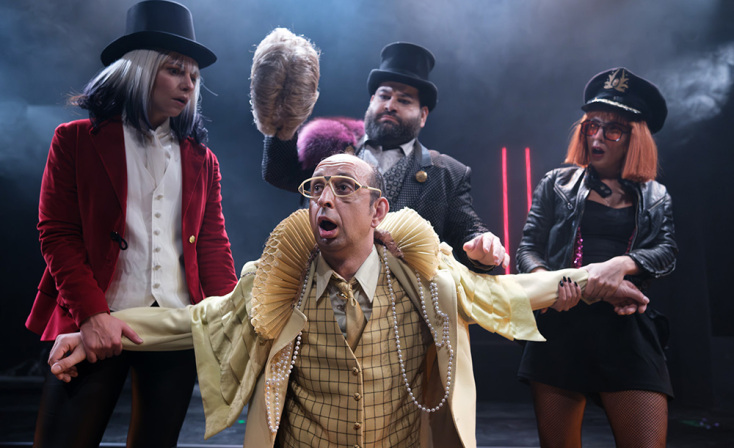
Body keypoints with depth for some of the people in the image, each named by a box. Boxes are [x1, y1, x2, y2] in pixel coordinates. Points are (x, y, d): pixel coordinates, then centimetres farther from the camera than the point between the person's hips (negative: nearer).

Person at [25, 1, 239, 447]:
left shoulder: (202, 160, 13)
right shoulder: (76, 141, 4)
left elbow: (213, 245, 8)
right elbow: (57, 235, -2)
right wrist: (91, 313, -15)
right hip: (95, 326, -3)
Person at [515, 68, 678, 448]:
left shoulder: (655, 199, 14)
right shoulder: (558, 184, 12)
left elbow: (666, 253, -1)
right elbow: (528, 248, 6)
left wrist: (622, 264, -22)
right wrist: (546, 281, -16)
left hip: (627, 329, 1)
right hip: (559, 325, 0)